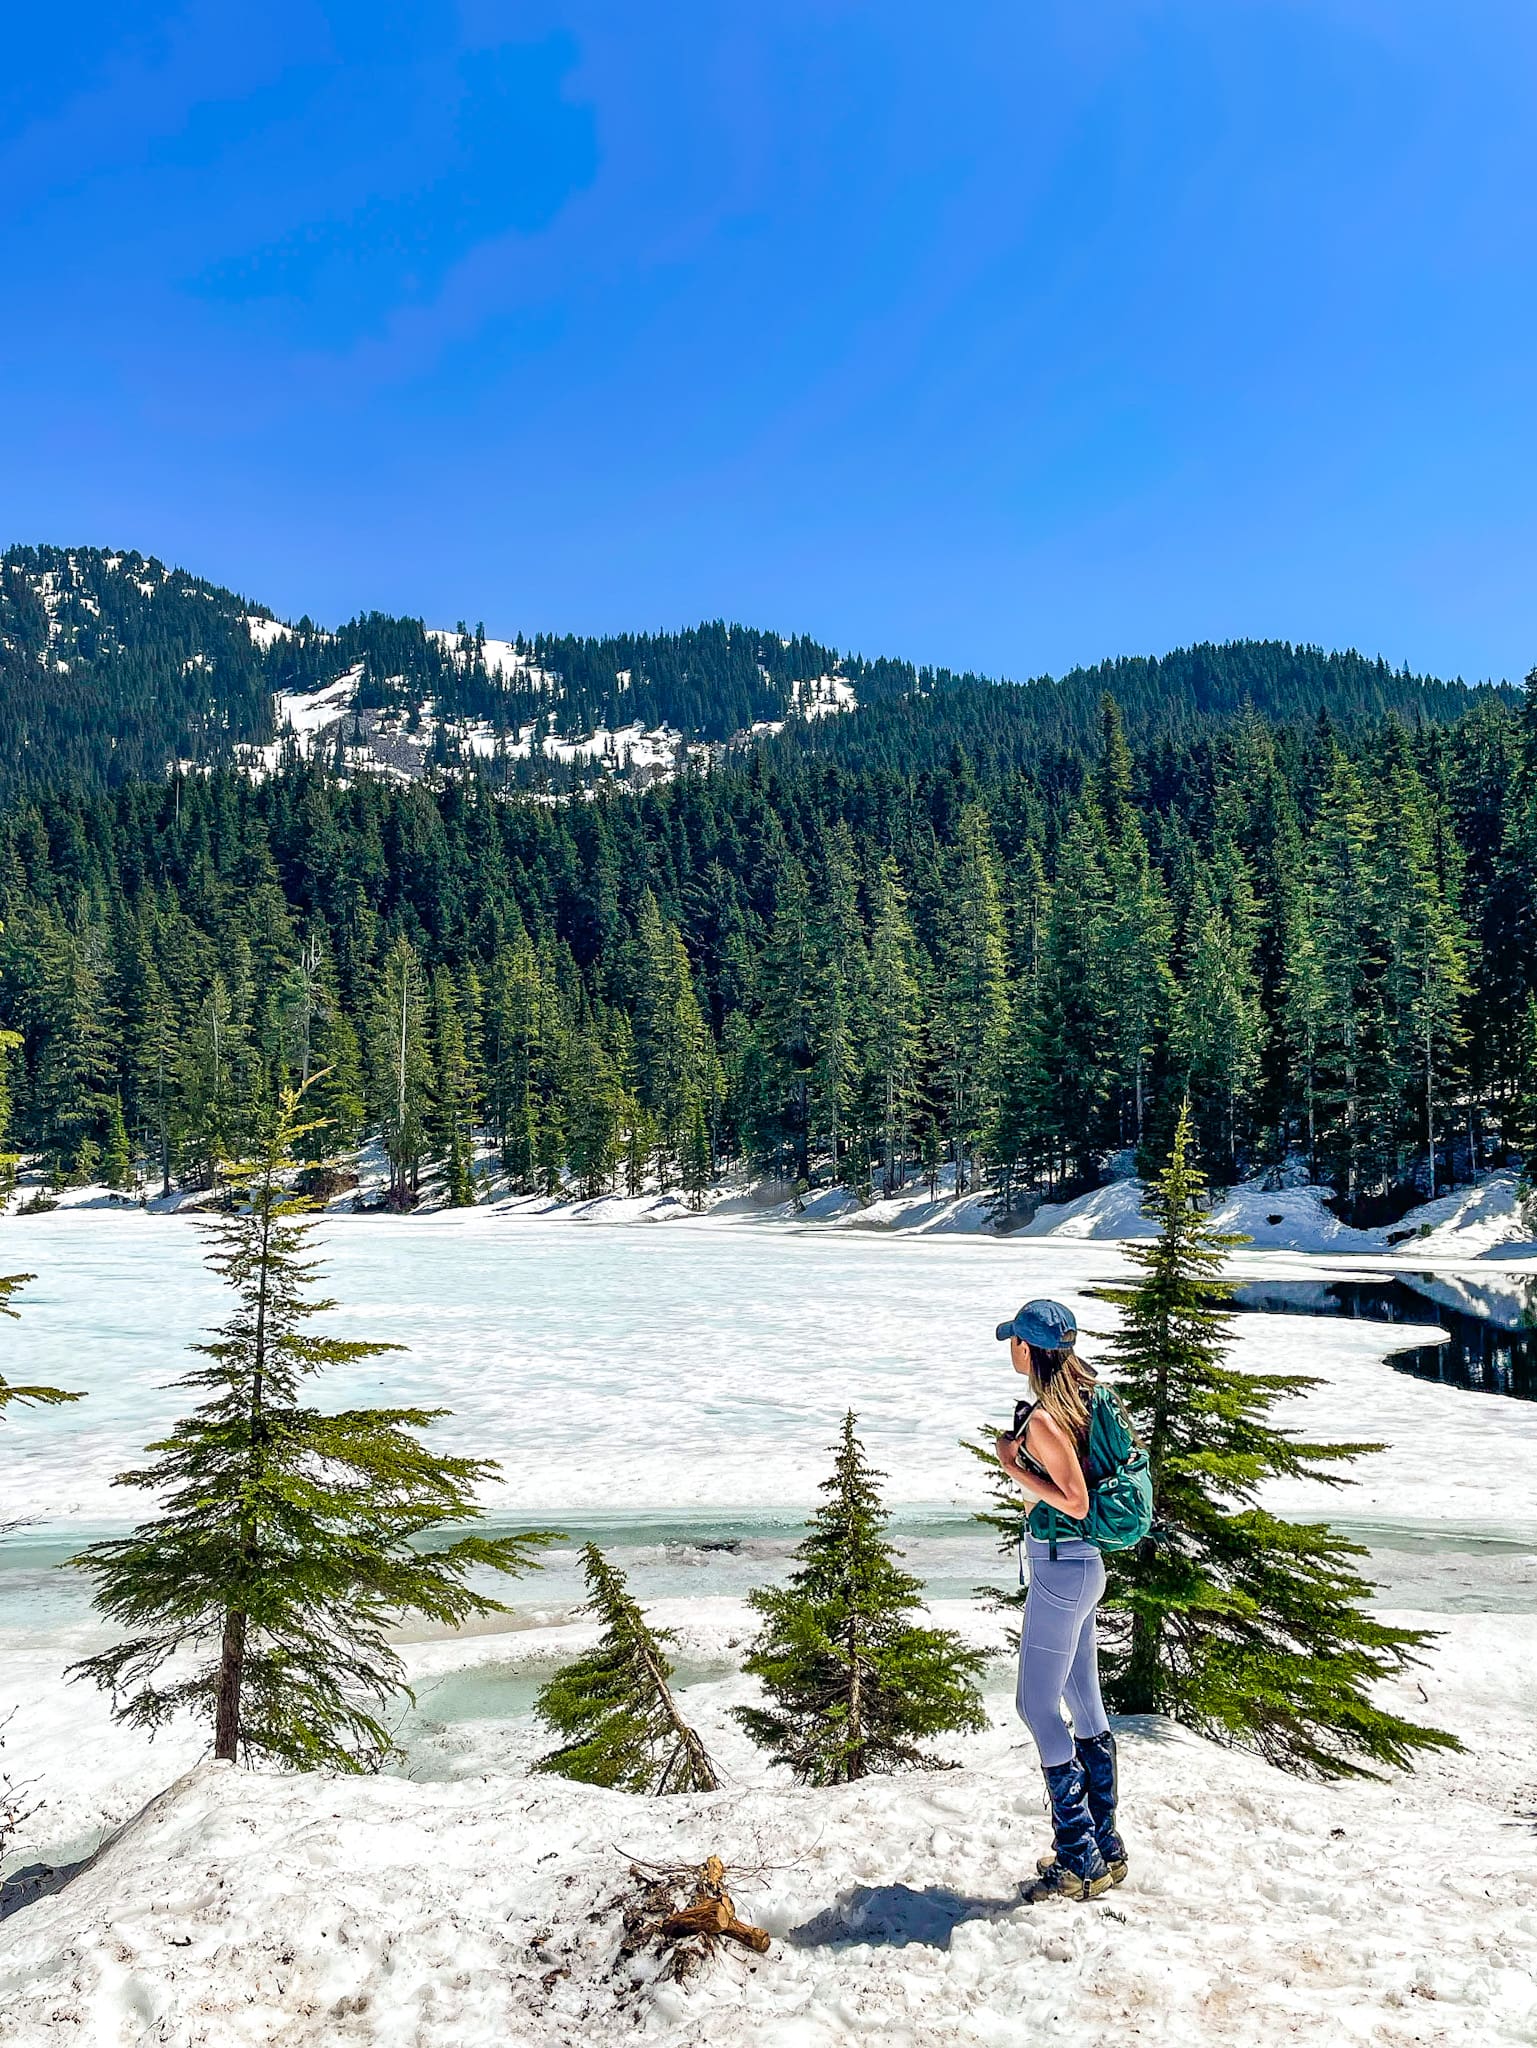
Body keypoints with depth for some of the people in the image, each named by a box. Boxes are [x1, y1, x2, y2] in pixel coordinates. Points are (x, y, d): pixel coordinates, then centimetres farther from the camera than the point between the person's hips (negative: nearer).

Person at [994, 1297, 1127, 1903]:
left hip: (1060, 1567, -10)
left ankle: (1080, 1863, 7)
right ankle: (1105, 1850, 27)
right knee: (1085, 1705, 16)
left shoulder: (1042, 1418, -22)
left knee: (1037, 1706, -1)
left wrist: (1013, 1465, -17)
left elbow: (1076, 1502, -23)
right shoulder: (1080, 1396, 6)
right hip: (1082, 1564, 10)